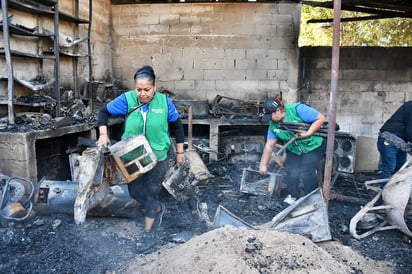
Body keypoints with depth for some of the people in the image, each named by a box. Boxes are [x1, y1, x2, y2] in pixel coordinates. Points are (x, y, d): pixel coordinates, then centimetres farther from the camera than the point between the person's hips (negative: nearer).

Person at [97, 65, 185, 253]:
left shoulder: (164, 102, -12)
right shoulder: (126, 99, -13)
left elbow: (177, 126, -2)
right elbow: (104, 112, -1)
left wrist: (180, 153, 1)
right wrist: (103, 135, -15)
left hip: (158, 156, -2)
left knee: (151, 192, 4)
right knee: (135, 191, 12)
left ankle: (148, 233, 19)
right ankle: (154, 207, 44)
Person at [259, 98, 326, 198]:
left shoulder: (297, 109, -25)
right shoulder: (273, 125, -8)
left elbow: (321, 118, -22)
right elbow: (269, 146, -3)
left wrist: (307, 134, -28)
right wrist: (263, 165, -3)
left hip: (313, 146, -5)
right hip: (293, 150, 5)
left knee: (307, 175, -15)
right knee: (291, 175, -8)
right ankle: (293, 196, 18)